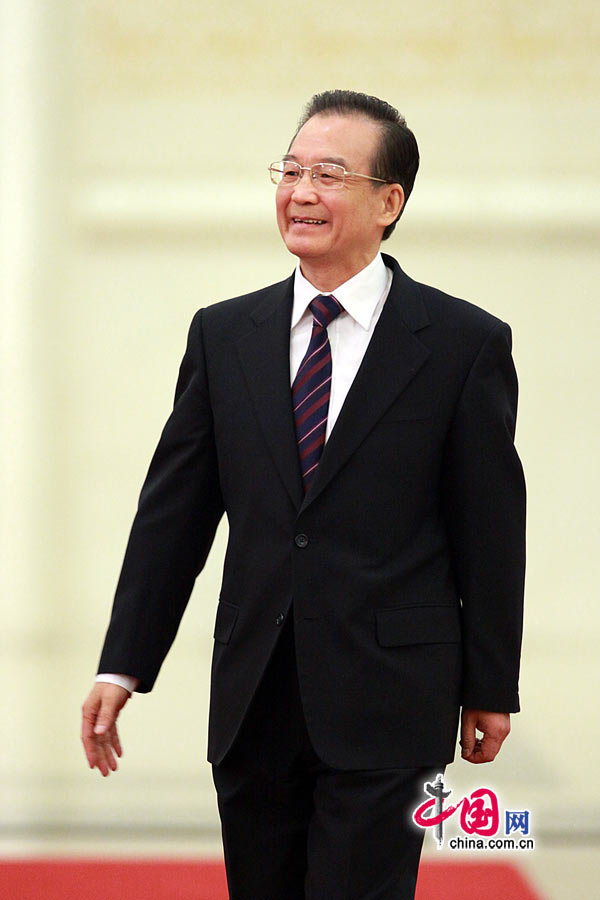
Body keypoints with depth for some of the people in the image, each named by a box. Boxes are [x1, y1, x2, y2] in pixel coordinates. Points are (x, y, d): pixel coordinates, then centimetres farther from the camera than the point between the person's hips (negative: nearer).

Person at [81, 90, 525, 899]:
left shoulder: (466, 343, -2)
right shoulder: (223, 334, 8)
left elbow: (491, 529, 0)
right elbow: (174, 509, 7)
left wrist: (489, 689, 2)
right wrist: (124, 667, 3)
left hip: (385, 709, -4)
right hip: (253, 706, 4)